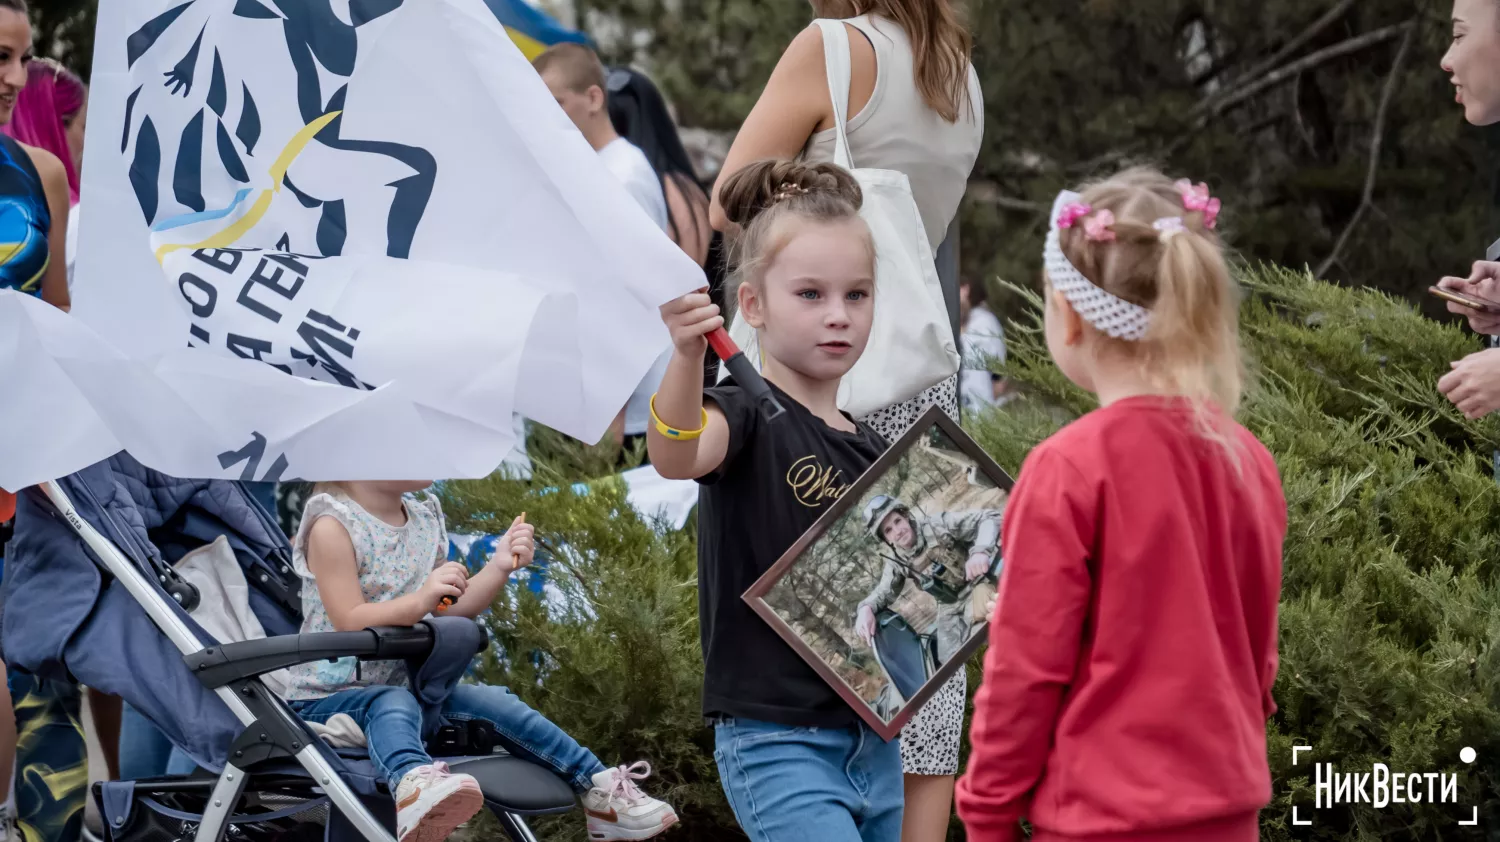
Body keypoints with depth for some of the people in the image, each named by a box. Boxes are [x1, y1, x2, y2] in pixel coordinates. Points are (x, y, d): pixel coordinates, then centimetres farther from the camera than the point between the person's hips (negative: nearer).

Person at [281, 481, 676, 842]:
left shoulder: (424, 522, 11)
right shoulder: (333, 526, -13)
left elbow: (452, 609, 15)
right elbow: (349, 622, -21)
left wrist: (500, 567, 1)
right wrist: (421, 600, -34)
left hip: (401, 683, 8)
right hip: (327, 694, -8)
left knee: (491, 702, -7)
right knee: (394, 703, -37)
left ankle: (599, 792, -4)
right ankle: (414, 788, -71)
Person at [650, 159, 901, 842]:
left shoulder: (872, 449, 13)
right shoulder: (745, 415, -8)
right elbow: (675, 455, -33)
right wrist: (688, 356, -51)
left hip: (874, 740, 8)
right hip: (775, 742, -8)